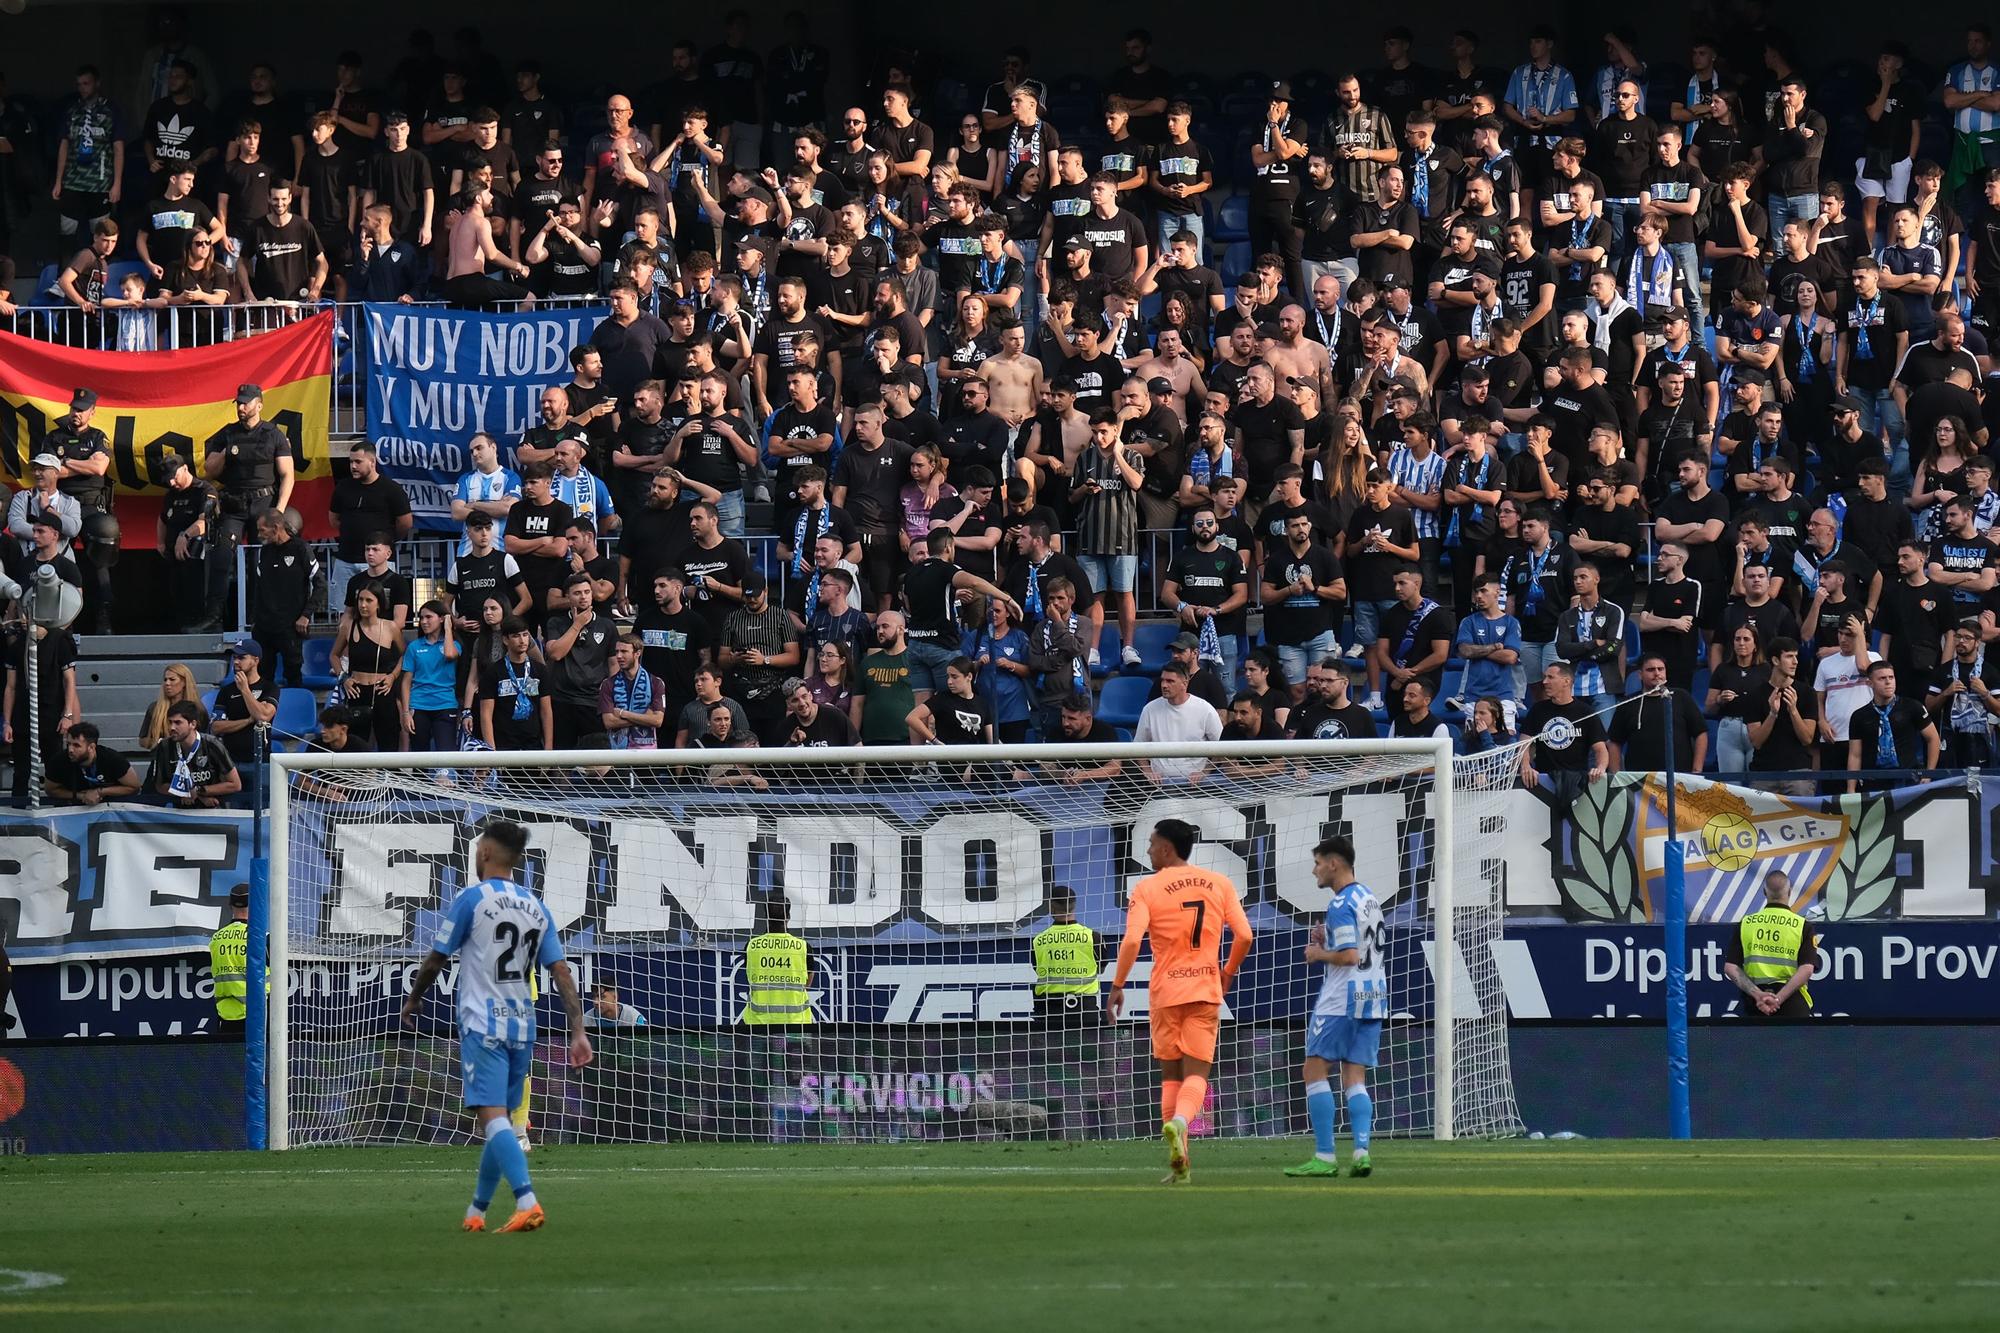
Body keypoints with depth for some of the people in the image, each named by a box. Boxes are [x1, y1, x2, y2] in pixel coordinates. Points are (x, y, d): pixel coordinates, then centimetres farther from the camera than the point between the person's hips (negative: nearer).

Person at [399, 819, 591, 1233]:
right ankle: (477, 1211, 24)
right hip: (522, 1027, 6)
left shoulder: (472, 899, -5)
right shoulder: (536, 908, 11)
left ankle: (527, 1202, -32)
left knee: (492, 1117, -15)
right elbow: (561, 973, 6)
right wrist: (578, 1031, 4)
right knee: (499, 1120, 16)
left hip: (482, 1024, -6)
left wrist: (413, 999, 19)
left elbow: (437, 959, 1)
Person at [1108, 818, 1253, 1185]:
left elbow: (1132, 940, -15)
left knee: (1170, 1075, 10)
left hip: (1165, 990, -1)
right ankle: (1179, 1121, -33)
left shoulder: (1148, 888, -4)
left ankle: (1179, 1165, 6)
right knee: (1196, 1073, 1)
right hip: (1206, 989, 1)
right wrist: (1228, 973, 17)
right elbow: (1243, 936, 0)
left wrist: (1117, 985, -6)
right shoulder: (1219, 884, 5)